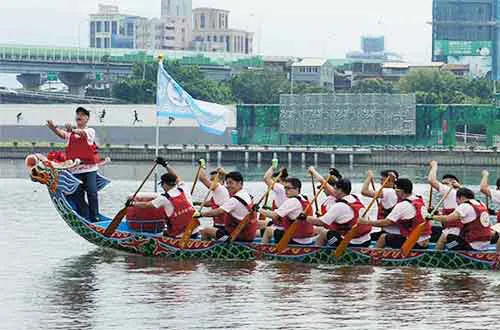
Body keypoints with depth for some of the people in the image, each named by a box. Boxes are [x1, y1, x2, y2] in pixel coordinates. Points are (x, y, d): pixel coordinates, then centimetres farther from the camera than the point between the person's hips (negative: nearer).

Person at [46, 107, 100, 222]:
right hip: (75, 169, 3)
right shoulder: (70, 133, 13)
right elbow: (62, 134, -8)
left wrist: (72, 130, -42)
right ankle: (84, 218, 7)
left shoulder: (90, 131, 3)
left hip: (89, 168, -3)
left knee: (92, 193, -7)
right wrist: (54, 128, -31)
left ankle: (95, 217, 0)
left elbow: (83, 133, -21)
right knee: (77, 195, 1)